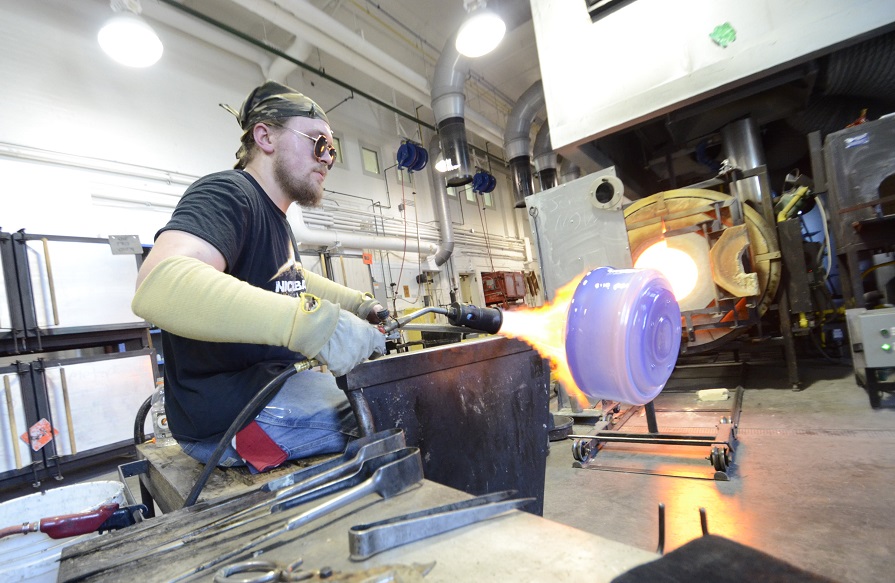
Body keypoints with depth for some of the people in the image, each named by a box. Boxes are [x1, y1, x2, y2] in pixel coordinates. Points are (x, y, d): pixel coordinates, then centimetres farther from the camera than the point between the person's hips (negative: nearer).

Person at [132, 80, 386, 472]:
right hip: (225, 418, -10)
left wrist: (357, 303, 22)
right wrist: (312, 321, -43)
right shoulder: (227, 194, -15)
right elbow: (159, 283, -35)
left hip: (274, 383, 11)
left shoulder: (276, 219, 16)